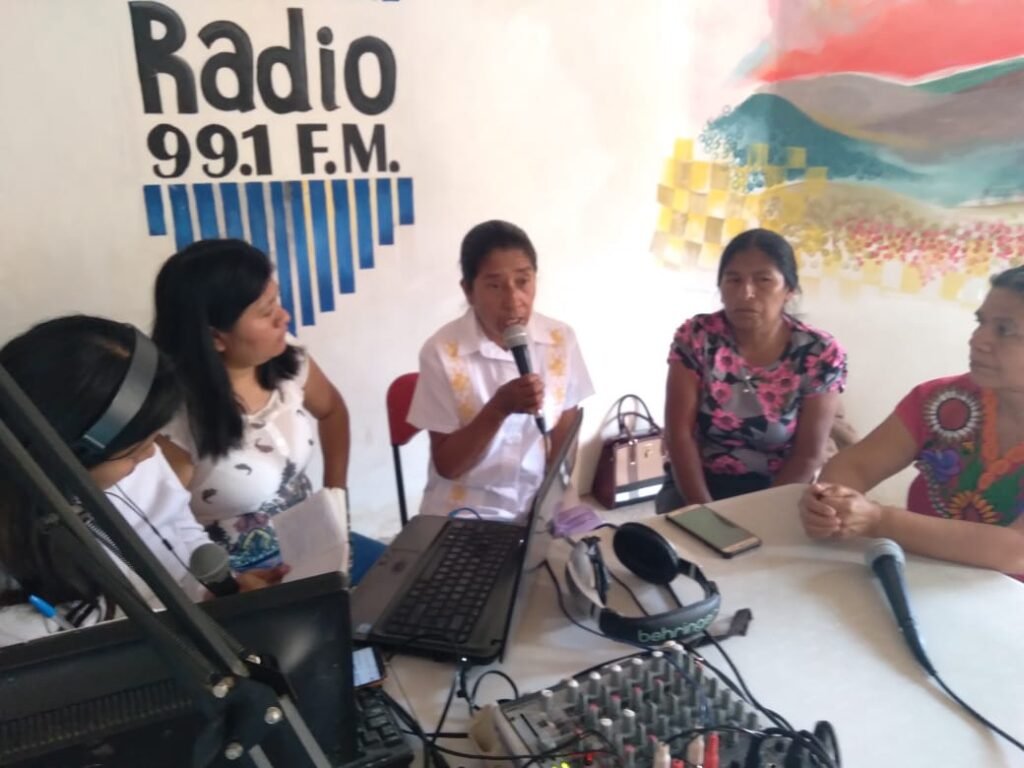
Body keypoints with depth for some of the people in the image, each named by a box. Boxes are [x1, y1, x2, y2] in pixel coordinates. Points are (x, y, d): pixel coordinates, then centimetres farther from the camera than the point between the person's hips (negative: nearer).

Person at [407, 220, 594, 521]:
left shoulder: (561, 340, -4)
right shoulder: (442, 351, -12)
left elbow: (564, 445, 4)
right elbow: (446, 465, -9)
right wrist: (499, 407, -22)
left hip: (541, 508, 3)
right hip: (463, 514, -2)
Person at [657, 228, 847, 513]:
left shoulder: (821, 354, -10)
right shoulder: (695, 337, -10)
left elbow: (809, 455, -8)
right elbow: (679, 433, -11)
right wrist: (703, 509, -19)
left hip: (775, 492, 0)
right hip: (698, 483, 0)